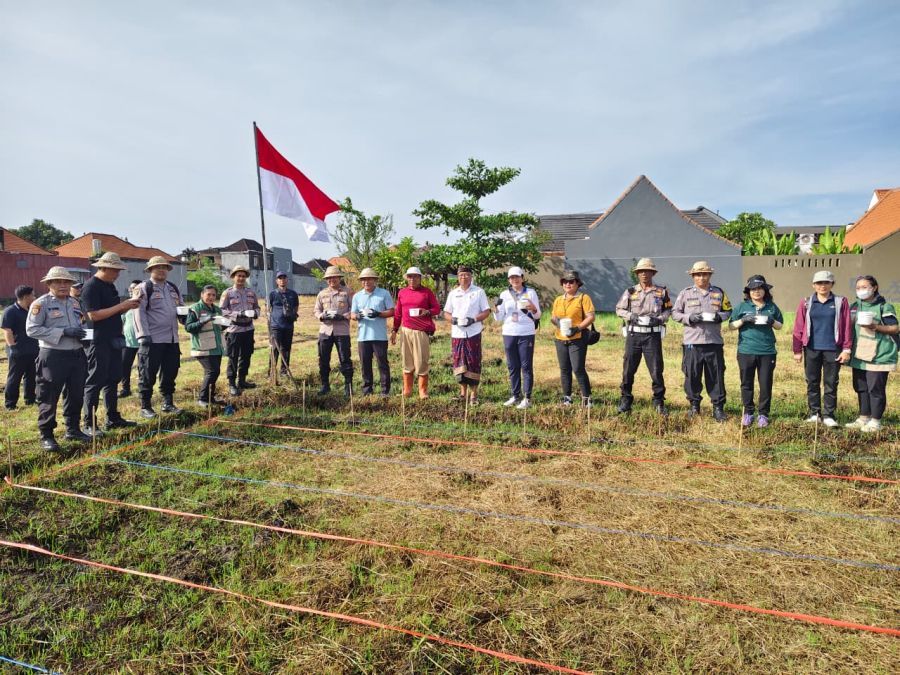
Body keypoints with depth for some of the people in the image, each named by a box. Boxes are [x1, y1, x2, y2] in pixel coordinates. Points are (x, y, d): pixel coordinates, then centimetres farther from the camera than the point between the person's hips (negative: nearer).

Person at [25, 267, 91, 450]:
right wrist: (62, 332, -20)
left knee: (76, 394, 13)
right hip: (53, 356, -6)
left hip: (77, 354, 7)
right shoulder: (41, 303, -7)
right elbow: (31, 329, -14)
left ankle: (72, 429, 27)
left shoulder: (75, 302, 13)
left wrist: (83, 332, 3)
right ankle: (46, 435, 11)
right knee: (49, 397, 1)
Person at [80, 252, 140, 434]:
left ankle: (113, 419, 23)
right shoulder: (91, 286, -13)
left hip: (113, 340, 9)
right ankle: (88, 424, 3)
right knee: (95, 383, -4)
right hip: (98, 342, -9)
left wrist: (127, 305, 2)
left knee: (113, 380, 14)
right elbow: (94, 315, -21)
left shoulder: (110, 286, 14)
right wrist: (121, 306, -20)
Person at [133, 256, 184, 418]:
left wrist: (184, 313, 1)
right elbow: (139, 313, -10)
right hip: (152, 339, -6)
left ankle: (168, 403, 23)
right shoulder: (144, 288, -3)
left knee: (170, 372, 12)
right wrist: (144, 336, -17)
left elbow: (181, 307, 26)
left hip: (172, 338, 7)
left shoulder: (173, 288, 18)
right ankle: (145, 407, 9)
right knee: (148, 374, 0)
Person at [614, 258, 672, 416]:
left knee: (656, 370, 0)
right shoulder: (630, 291, 6)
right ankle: (625, 400, 16)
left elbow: (669, 310, 12)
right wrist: (631, 316, -8)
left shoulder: (661, 292, 6)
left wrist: (659, 319, -7)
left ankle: (659, 402, 13)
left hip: (653, 335, -1)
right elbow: (619, 309, 10)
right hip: (634, 334, 1)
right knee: (628, 369, 4)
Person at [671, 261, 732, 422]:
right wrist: (689, 317, -12)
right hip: (692, 342, -1)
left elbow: (728, 311, 16)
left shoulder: (719, 293, 10)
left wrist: (720, 316, -6)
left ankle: (718, 407, 12)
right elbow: (675, 313, 6)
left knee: (716, 375, 3)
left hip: (714, 342, 1)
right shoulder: (685, 293, 5)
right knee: (692, 375, 4)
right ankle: (694, 405, 19)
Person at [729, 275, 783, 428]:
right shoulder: (742, 306, 4)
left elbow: (780, 326, 16)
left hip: (767, 352, 1)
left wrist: (772, 321, -5)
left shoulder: (772, 307, 9)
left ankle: (763, 414, 16)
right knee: (746, 383, 7)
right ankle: (748, 412, 19)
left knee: (766, 384, 4)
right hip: (746, 351, -1)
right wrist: (743, 320, -12)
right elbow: (731, 326, 5)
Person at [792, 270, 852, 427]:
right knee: (812, 383, 8)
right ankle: (814, 413, 18)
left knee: (831, 383, 4)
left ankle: (828, 415, 12)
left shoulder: (841, 302, 2)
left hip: (833, 349, -1)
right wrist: (797, 350, 0)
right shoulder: (806, 303, 3)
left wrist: (846, 349, -4)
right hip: (812, 349, 1)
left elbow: (847, 327, 1)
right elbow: (799, 328, 3)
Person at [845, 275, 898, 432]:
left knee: (876, 389, -4)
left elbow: (895, 328, -6)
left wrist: (876, 327, -21)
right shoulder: (855, 306, 14)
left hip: (878, 355, -6)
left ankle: (875, 421, 5)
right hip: (859, 355, 6)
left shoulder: (884, 306, -5)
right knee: (861, 388, 12)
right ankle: (863, 418, 22)